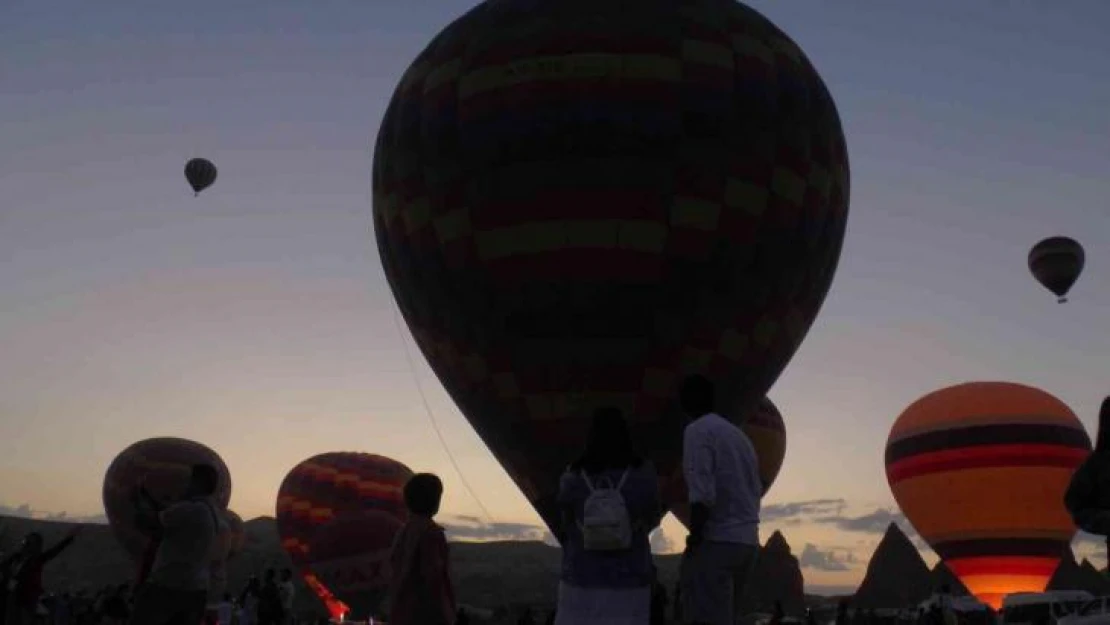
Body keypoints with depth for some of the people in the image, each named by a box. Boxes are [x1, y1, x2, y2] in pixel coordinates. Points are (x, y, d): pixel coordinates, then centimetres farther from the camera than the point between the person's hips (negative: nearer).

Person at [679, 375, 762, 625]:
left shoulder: (697, 431, -5)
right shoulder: (740, 435, 19)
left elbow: (702, 493, -17)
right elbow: (756, 491, 18)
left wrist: (694, 537, -11)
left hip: (716, 541, -8)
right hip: (748, 542, 8)